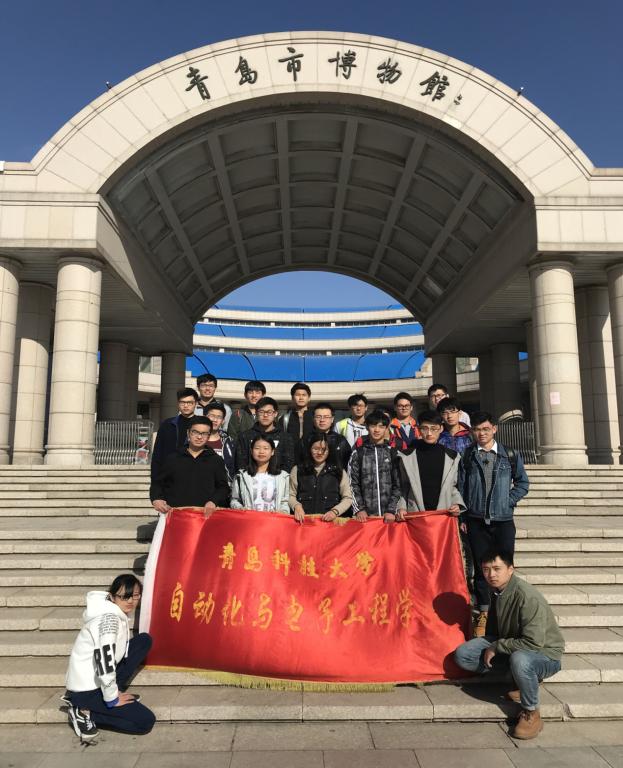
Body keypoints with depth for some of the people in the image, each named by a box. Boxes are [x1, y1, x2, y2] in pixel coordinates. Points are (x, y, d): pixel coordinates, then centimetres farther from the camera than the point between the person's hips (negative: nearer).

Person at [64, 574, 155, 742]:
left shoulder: (118, 613, 2)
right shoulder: (109, 619, -26)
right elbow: (105, 664, -30)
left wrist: (115, 690, 11)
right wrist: (112, 699, -16)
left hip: (94, 680, 9)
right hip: (87, 690, -9)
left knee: (145, 640, 7)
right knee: (146, 721, -7)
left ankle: (113, 691, 6)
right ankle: (85, 712, -2)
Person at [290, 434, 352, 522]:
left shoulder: (339, 472, 13)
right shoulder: (297, 470, 14)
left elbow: (347, 498, 10)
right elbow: (291, 495, 12)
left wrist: (335, 511, -6)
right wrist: (296, 506, -7)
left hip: (330, 521, 0)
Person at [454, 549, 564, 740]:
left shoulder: (528, 597, -29)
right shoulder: (496, 590, -4)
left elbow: (533, 643, -31)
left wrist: (497, 646, -22)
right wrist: (490, 646, 3)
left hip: (545, 653, -7)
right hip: (507, 646, 8)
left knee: (519, 659, -42)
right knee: (462, 654, -8)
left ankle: (531, 714, -14)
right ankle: (524, 679, 2)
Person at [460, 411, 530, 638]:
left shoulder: (509, 455, 2)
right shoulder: (467, 456, 2)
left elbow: (522, 482, 11)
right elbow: (461, 487, 3)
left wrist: (509, 501, -2)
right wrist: (463, 516, -1)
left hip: (503, 520, 0)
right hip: (476, 521, 0)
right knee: (481, 568, 6)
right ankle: (484, 613, 17)